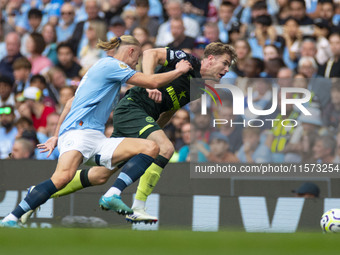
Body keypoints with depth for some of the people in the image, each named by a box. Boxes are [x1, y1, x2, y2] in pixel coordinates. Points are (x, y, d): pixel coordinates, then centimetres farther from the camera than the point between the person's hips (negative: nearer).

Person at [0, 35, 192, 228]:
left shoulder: (107, 66, 29)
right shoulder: (111, 65, 0)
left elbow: (71, 103, 33)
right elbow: (153, 82, -3)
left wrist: (57, 136, 36)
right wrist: (179, 71, 14)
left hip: (97, 140, 10)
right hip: (78, 131, -10)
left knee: (151, 148, -9)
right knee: (63, 177, -35)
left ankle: (112, 196, -25)